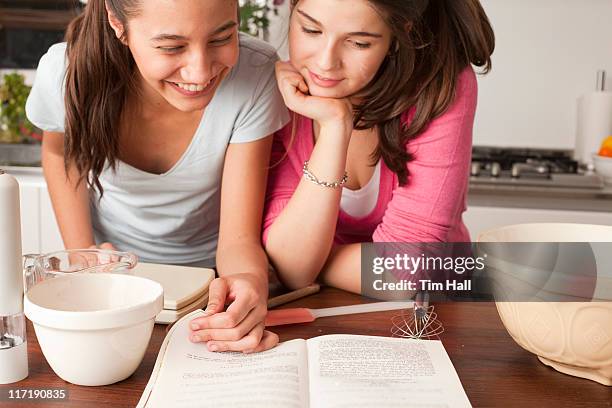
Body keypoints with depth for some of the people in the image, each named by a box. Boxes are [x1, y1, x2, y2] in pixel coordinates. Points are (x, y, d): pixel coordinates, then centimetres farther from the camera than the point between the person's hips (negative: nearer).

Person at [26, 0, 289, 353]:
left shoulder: (255, 74, -26)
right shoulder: (66, 72, -22)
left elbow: (239, 238, -22)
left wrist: (252, 280, -45)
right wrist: (82, 256, -8)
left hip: (214, 276, 0)